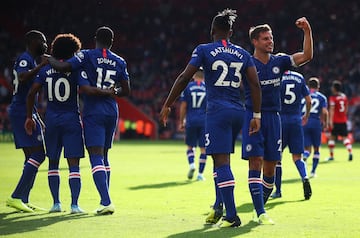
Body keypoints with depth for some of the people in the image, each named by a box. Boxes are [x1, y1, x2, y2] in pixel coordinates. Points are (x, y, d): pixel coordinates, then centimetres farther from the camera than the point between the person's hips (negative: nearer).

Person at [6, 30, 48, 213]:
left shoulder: (30, 60, 22)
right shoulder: (25, 59, -9)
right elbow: (22, 78, -31)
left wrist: (36, 117, 28)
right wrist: (41, 65, -24)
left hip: (20, 111, 11)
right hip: (23, 112, -11)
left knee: (31, 157, 11)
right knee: (38, 154, -13)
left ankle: (24, 200, 10)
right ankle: (16, 197, -17)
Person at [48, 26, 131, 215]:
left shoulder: (87, 56, -5)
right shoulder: (120, 62, 7)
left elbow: (63, 67, -16)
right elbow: (126, 91, 10)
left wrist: (49, 59, 3)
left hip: (93, 112, -5)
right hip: (112, 112, 5)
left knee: (96, 157, -10)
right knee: (104, 156, 17)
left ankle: (106, 202, -22)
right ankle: (105, 200, 19)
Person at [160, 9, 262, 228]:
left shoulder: (204, 50, -1)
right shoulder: (243, 54, 11)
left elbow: (184, 78, -5)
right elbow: (255, 85, 4)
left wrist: (167, 105, 3)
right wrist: (257, 115, 7)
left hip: (217, 111, -5)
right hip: (238, 111, 5)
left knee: (222, 161, -7)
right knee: (221, 158, 19)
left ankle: (232, 216, -12)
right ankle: (218, 208, 21)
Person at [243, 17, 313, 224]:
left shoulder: (279, 61, 8)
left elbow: (307, 56, -2)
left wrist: (307, 32, -12)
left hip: (273, 117, 4)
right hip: (253, 117, -4)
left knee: (270, 168, 5)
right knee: (256, 164, -12)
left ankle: (260, 207, 22)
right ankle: (260, 213, -13)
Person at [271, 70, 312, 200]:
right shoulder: (300, 78, 5)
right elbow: (308, 101, 9)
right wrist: (306, 116, 26)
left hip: (280, 119, -3)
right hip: (296, 120, 3)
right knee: (297, 156, 8)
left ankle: (278, 190, 11)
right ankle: (305, 178, -20)